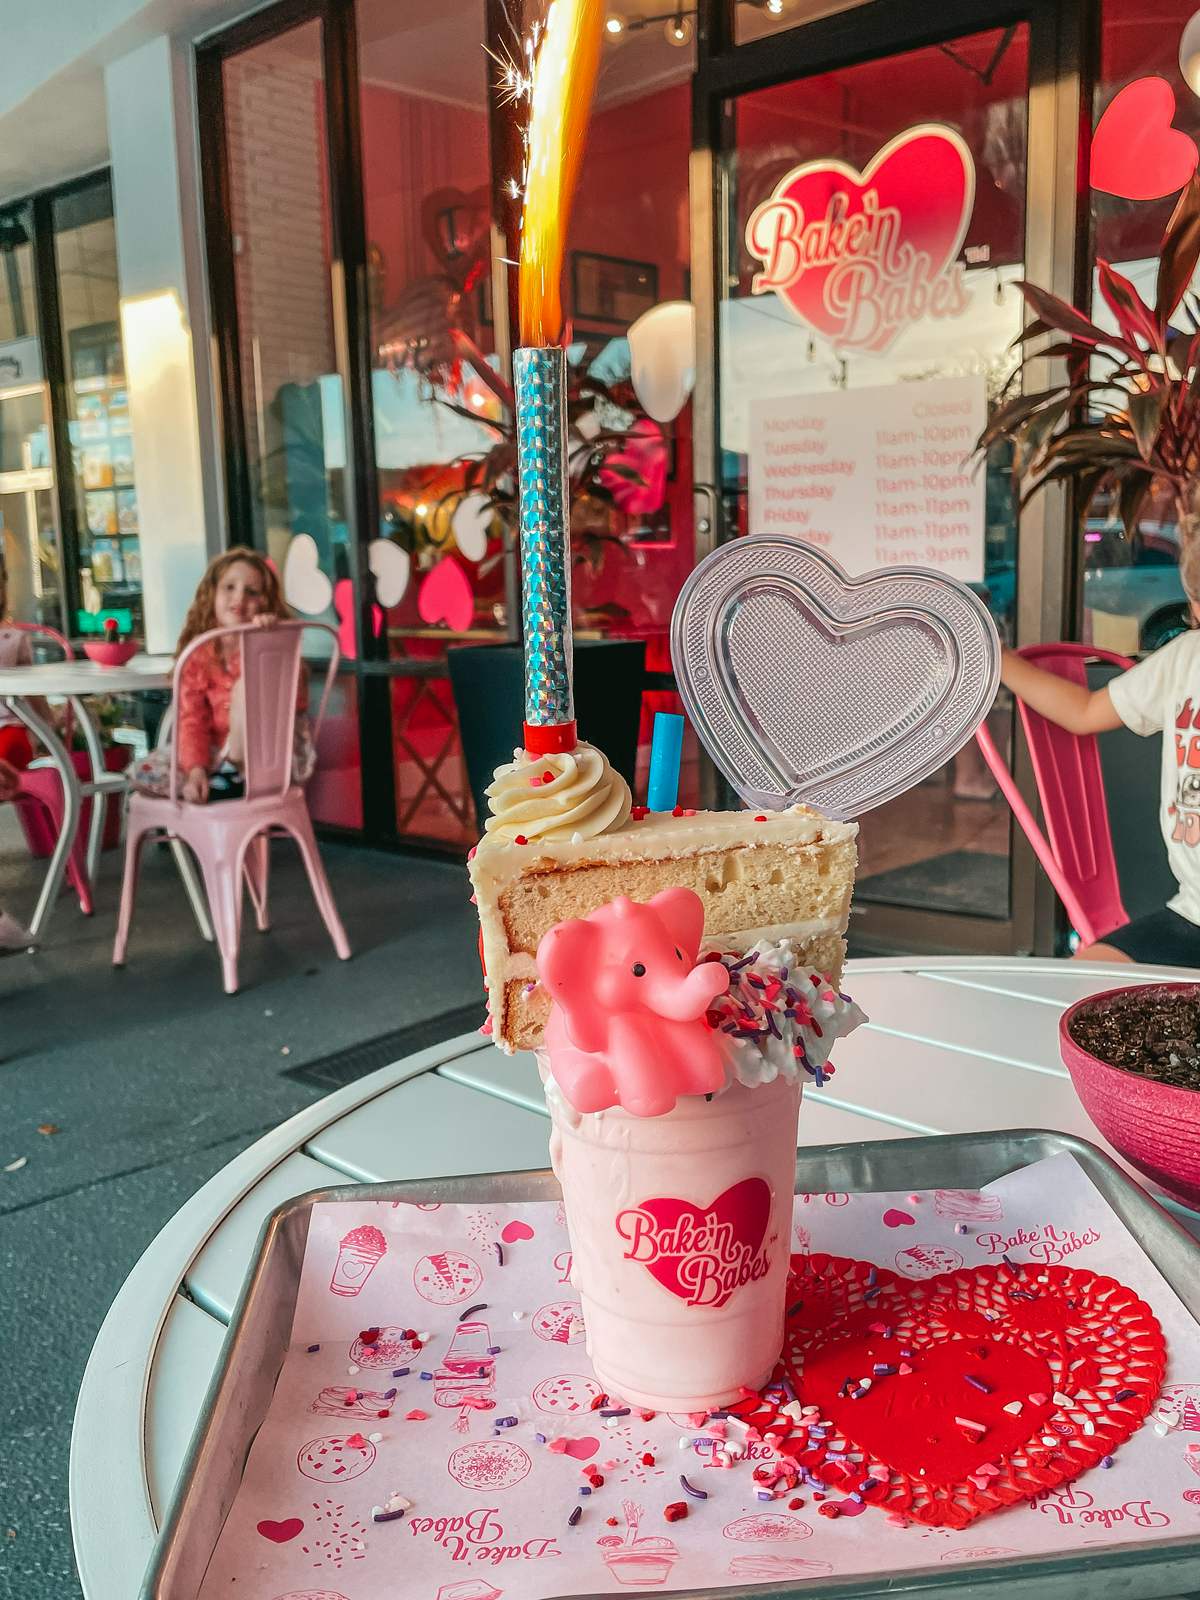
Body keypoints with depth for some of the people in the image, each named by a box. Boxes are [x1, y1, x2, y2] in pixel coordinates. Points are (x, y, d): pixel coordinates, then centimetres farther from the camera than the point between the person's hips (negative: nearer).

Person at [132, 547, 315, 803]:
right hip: (218, 752, 4)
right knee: (144, 773, -11)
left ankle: (234, 774, -18)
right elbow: (193, 719, -8)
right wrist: (196, 769, -25)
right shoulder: (198, 655, -1)